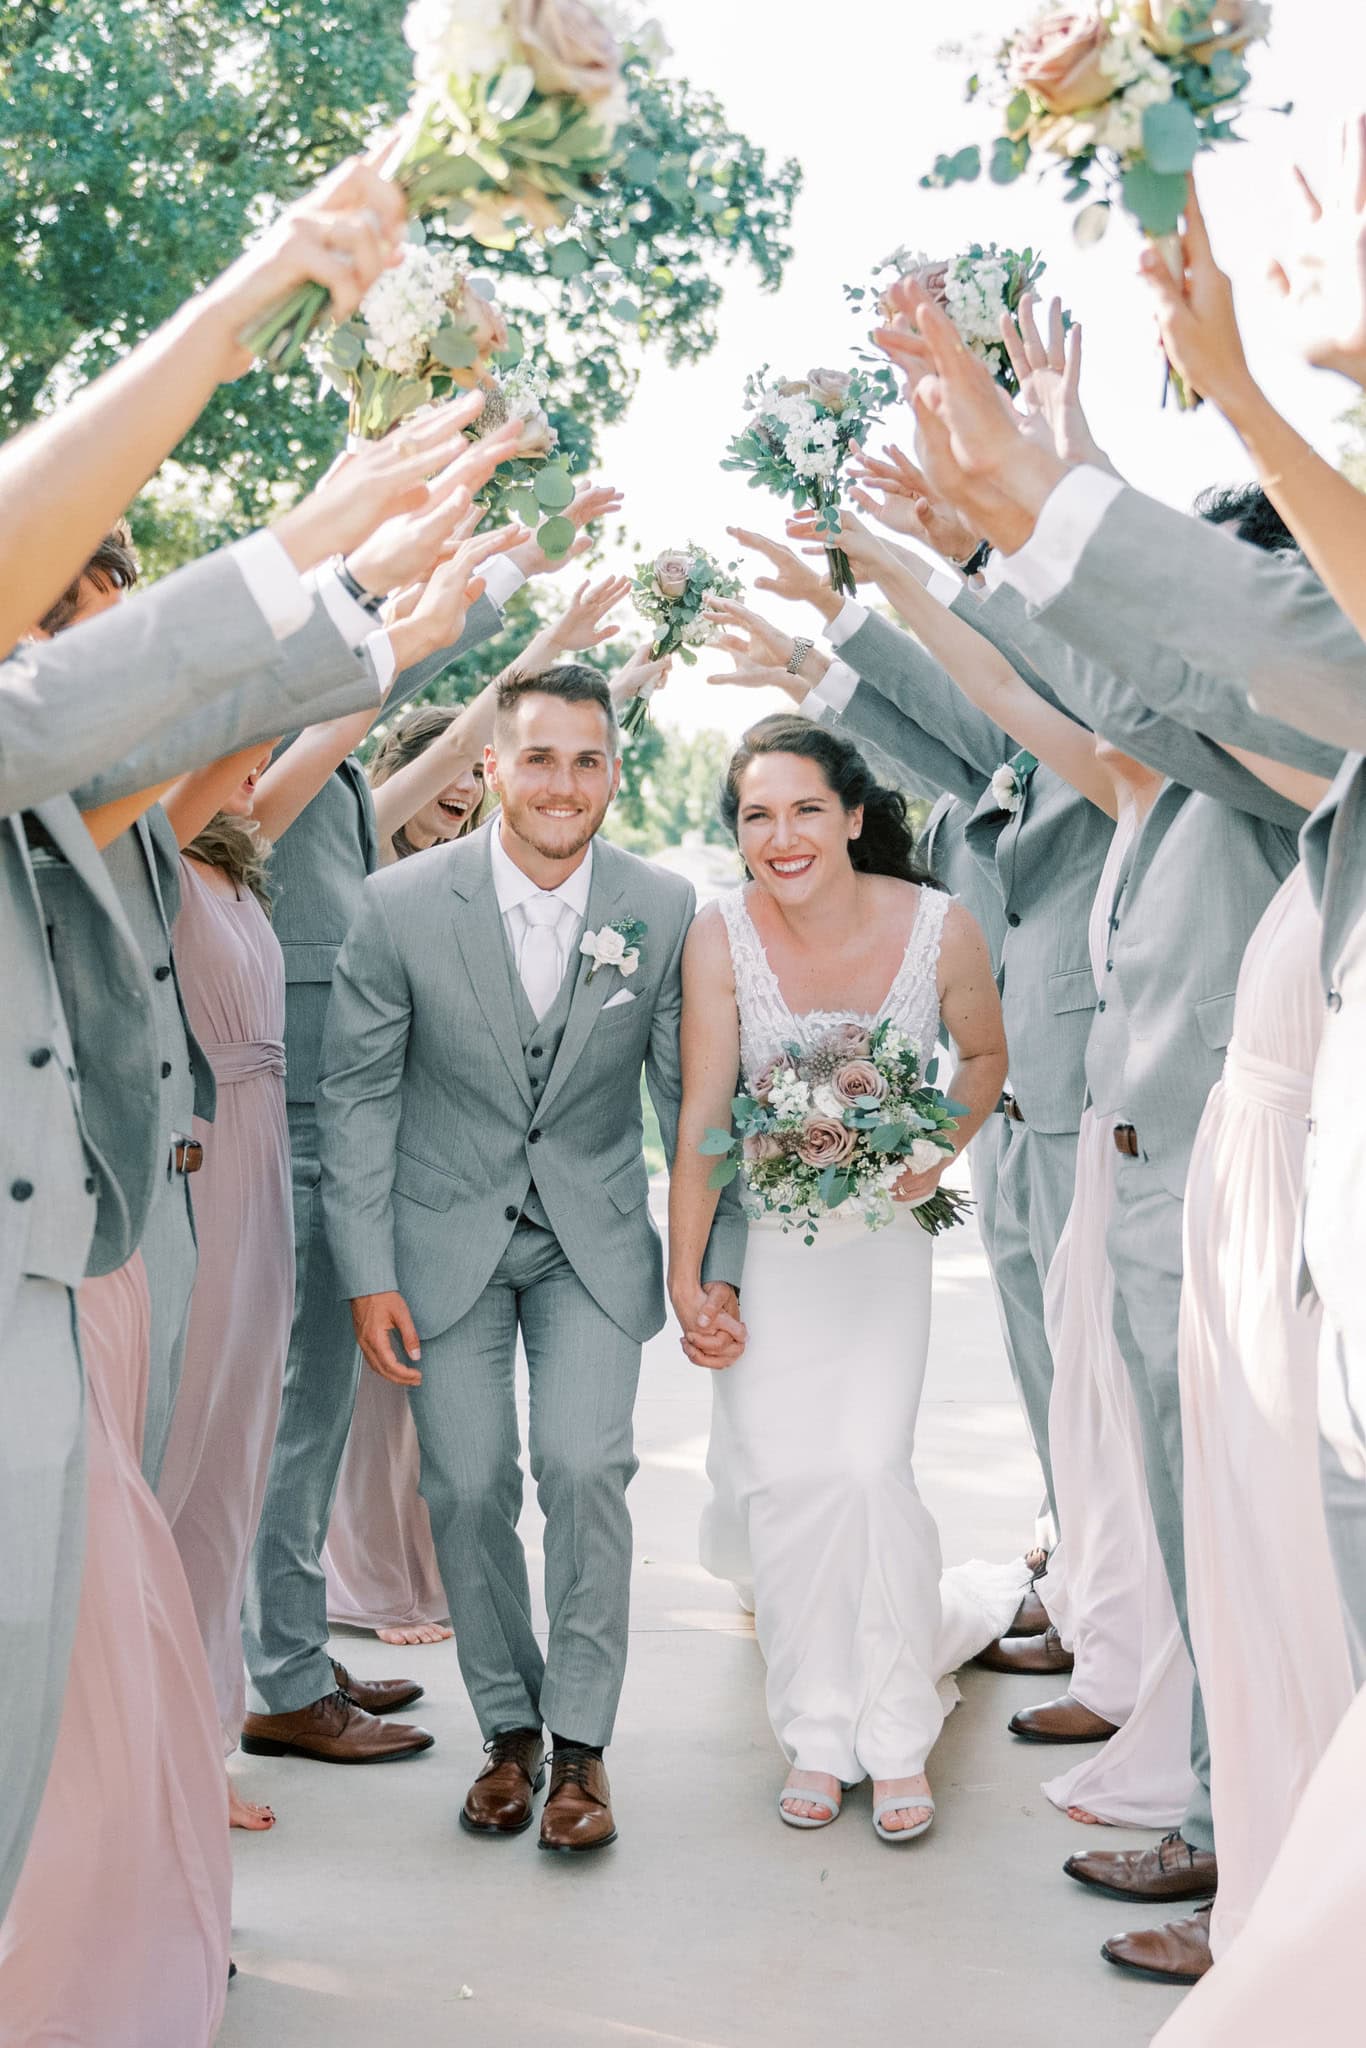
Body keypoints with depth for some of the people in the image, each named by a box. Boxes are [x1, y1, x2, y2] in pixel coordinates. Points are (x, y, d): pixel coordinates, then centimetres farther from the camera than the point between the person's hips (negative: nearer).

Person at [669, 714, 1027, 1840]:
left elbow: (986, 1054, 4)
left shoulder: (941, 928, -15)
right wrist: (685, 1279, -10)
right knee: (778, 1478, -1)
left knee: (869, 1466, -10)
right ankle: (820, 1734, 21)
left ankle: (897, 1740, 10)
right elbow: (702, 1115, -10)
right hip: (762, 1231, 1)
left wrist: (938, 1149, -13)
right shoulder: (722, 936, -15)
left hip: (884, 1232, -1)